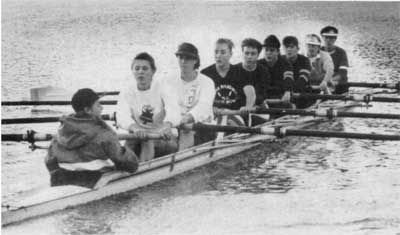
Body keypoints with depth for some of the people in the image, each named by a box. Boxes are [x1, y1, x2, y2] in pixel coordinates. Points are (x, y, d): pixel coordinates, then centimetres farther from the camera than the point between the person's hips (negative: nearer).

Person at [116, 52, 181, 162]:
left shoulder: (163, 86, -4)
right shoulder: (126, 92, 1)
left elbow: (173, 111, -22)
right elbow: (121, 117, -17)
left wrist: (167, 126, -47)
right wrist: (135, 128, -41)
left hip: (164, 137, -2)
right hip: (137, 136, 2)